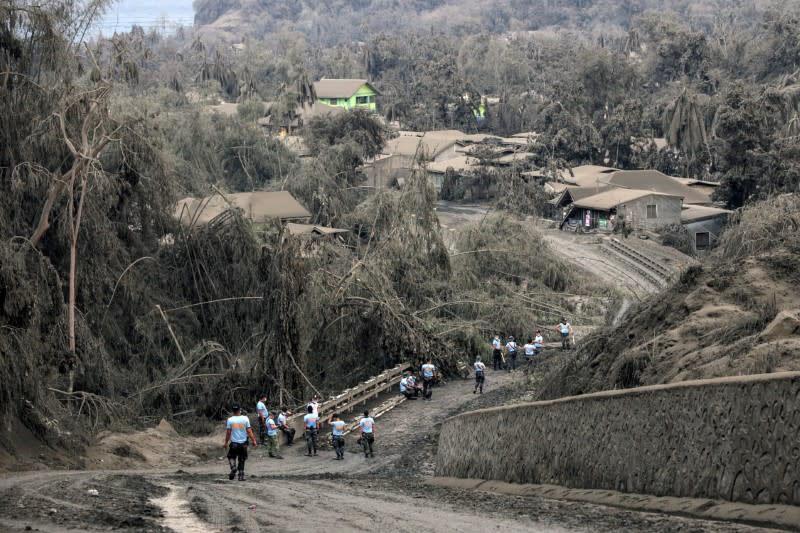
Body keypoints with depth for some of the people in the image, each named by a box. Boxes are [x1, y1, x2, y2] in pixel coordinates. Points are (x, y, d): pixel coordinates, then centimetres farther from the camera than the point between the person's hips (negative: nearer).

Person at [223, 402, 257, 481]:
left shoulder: (230, 420, -7)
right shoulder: (245, 419, -6)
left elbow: (228, 433, -3)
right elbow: (249, 431, -6)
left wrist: (226, 443, 9)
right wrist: (253, 441, 2)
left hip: (234, 443, -1)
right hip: (243, 443, 1)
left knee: (231, 457, 16)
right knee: (241, 460, 13)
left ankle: (233, 467, -11)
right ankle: (241, 475, 11)